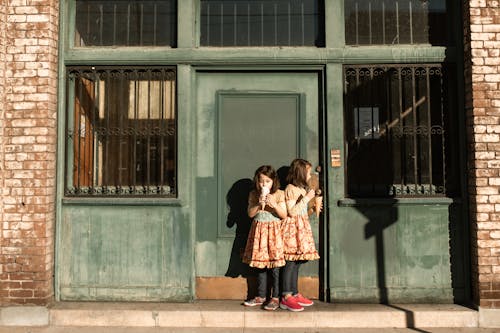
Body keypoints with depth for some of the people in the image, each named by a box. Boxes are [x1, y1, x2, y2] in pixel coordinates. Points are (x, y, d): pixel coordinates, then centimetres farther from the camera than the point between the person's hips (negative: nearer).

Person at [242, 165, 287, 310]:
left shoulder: (279, 194, -4)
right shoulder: (253, 195, 4)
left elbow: (284, 215, -7)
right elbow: (250, 214, 0)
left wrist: (274, 204, -20)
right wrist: (259, 204, -15)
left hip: (274, 231, -3)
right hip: (259, 231, 3)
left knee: (275, 265, -3)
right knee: (260, 265, 10)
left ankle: (276, 298, 7)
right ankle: (260, 296, 21)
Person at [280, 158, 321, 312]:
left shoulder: (302, 189, 18)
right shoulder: (290, 189, -10)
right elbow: (292, 212, -18)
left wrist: (312, 209, 6)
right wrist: (307, 198, -16)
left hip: (302, 229, 9)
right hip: (292, 228, -9)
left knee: (296, 263, 10)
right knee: (291, 263, -9)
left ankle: (295, 294, 16)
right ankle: (286, 298, -6)